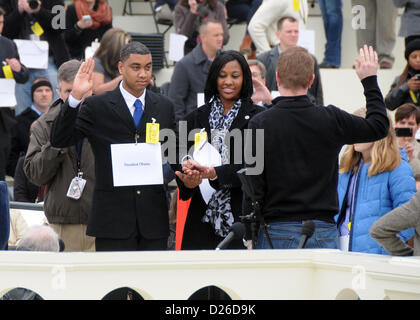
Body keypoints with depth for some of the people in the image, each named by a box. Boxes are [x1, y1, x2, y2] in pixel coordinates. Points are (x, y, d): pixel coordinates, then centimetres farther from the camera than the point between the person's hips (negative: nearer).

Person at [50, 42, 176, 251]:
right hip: (113, 217, -3)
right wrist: (75, 97, -18)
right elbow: (59, 140, -7)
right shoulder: (97, 107, 1)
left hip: (153, 218, 3)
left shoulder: (164, 106, 13)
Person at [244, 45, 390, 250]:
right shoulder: (331, 120, -1)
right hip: (323, 233, 2)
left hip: (276, 233, -1)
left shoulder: (260, 125, -6)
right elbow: (379, 126, 16)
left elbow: (253, 187, -6)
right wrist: (370, 80, 27)